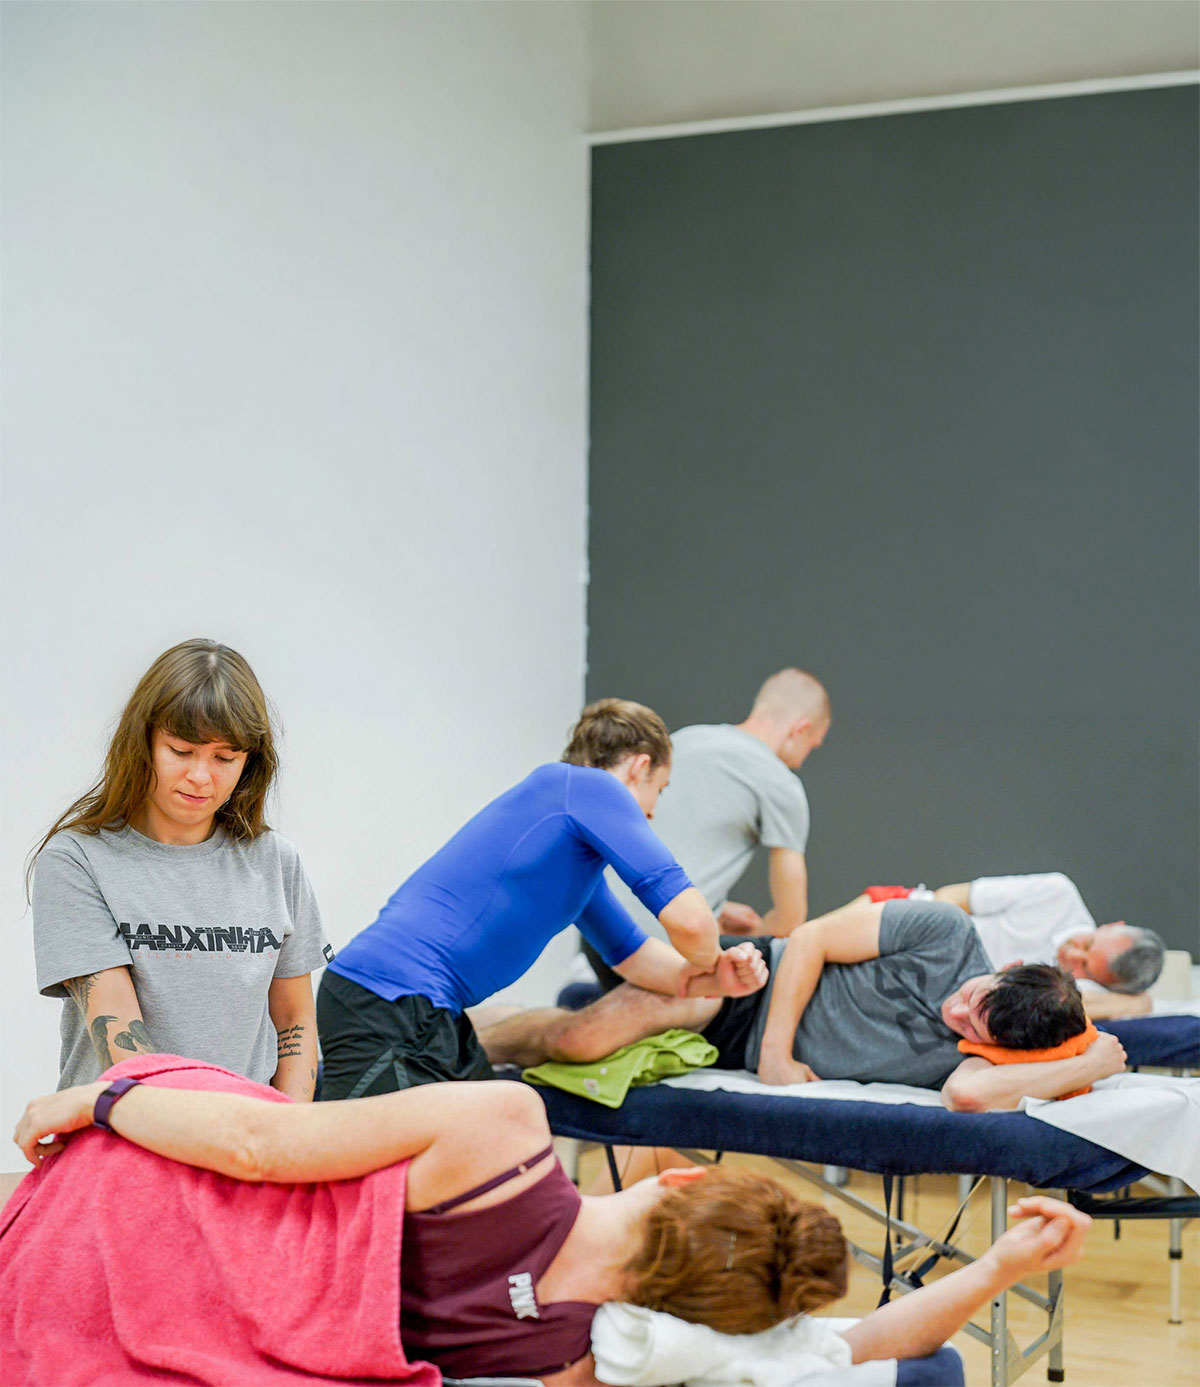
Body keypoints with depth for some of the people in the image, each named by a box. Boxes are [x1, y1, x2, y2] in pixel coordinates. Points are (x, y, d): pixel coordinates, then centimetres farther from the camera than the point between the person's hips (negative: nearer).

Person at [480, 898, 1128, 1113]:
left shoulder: (979, 1056, -18)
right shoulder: (944, 933, -20)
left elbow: (968, 1093, -42)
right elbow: (811, 938, -13)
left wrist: (1089, 1066, -33)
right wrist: (777, 1050, -19)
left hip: (748, 1061, 2)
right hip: (753, 985, -2)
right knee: (585, 1036, -21)